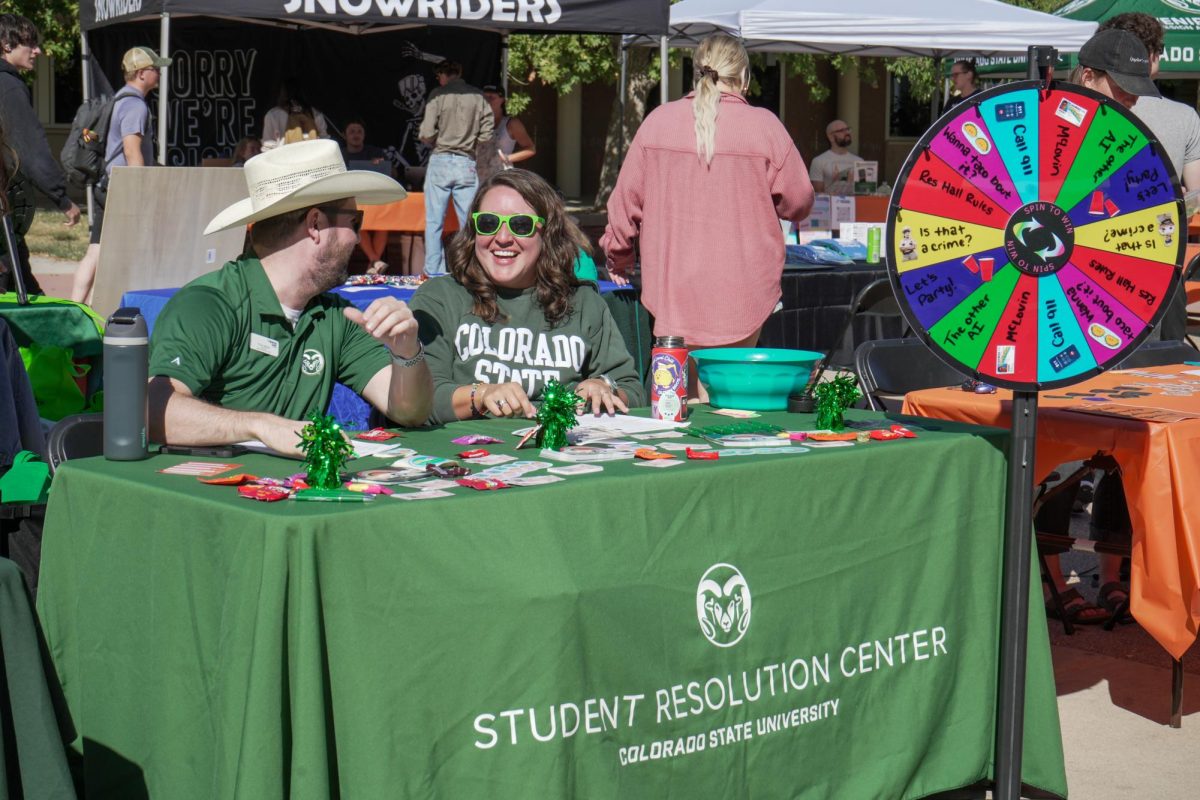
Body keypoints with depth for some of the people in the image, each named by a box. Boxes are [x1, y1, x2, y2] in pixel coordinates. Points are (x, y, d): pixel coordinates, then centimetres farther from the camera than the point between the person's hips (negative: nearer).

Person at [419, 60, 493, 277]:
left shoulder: (438, 95, -6)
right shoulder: (478, 97, 1)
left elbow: (427, 135, -11)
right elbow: (486, 136, -2)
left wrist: (437, 141, 11)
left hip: (440, 161, -2)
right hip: (467, 164, 2)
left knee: (434, 222, 5)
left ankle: (434, 273, 5)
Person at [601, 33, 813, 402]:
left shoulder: (658, 120, 2)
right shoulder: (764, 125, -5)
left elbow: (626, 198, 7)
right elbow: (798, 203, 0)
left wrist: (617, 256, 21)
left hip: (672, 287, 2)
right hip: (741, 294, -2)